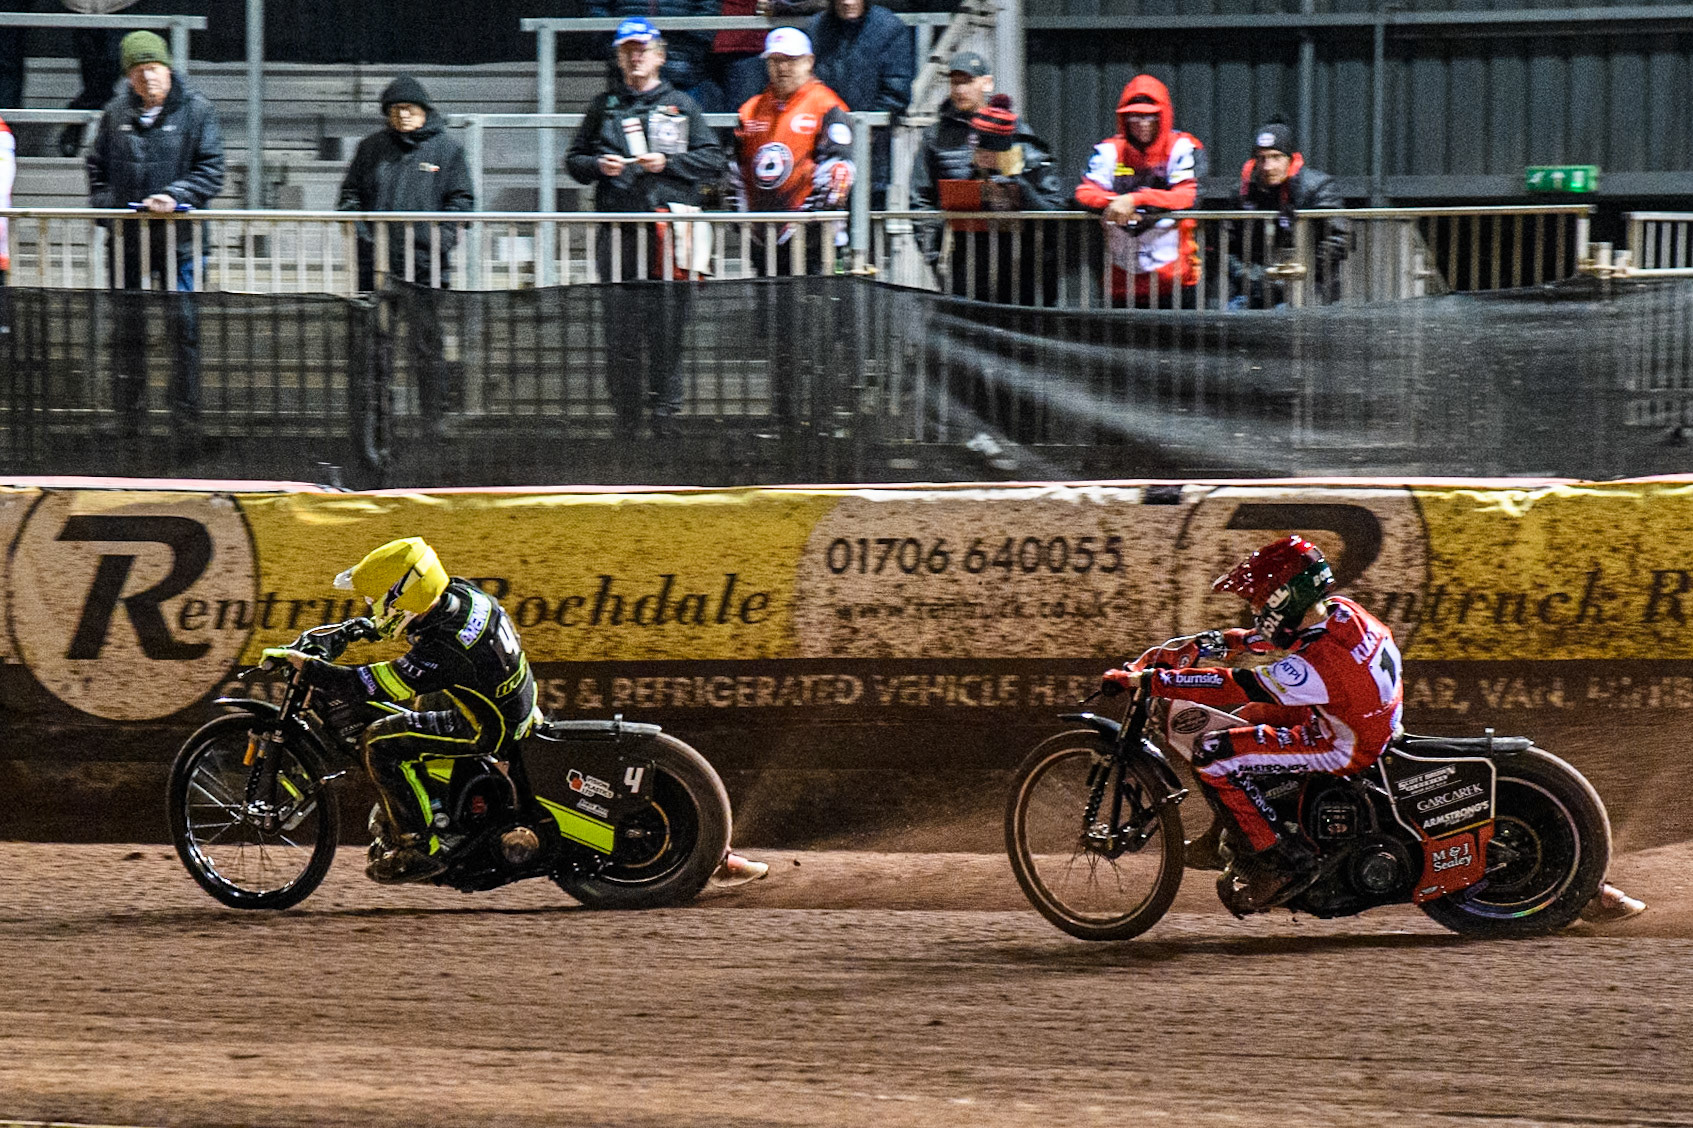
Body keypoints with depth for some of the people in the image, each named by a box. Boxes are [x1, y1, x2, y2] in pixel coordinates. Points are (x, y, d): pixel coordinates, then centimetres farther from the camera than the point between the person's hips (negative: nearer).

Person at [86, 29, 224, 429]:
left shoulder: (196, 110, -1)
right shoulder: (116, 113, 9)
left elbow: (210, 170, -4)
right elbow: (97, 166, 20)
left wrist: (175, 196, -18)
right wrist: (104, 203, 4)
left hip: (179, 237, -3)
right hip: (127, 238, 3)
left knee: (184, 327, -6)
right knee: (127, 331, 8)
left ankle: (187, 415, -1)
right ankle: (127, 414, 16)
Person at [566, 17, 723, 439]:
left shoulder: (681, 105, 13)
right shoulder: (603, 107, 17)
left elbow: (713, 160, 7)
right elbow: (574, 160, 20)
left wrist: (667, 163, -7)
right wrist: (598, 165, -2)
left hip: (670, 227, -1)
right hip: (618, 233, 1)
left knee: (668, 330, -4)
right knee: (621, 333, -3)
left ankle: (666, 413, 2)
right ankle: (626, 419, 3)